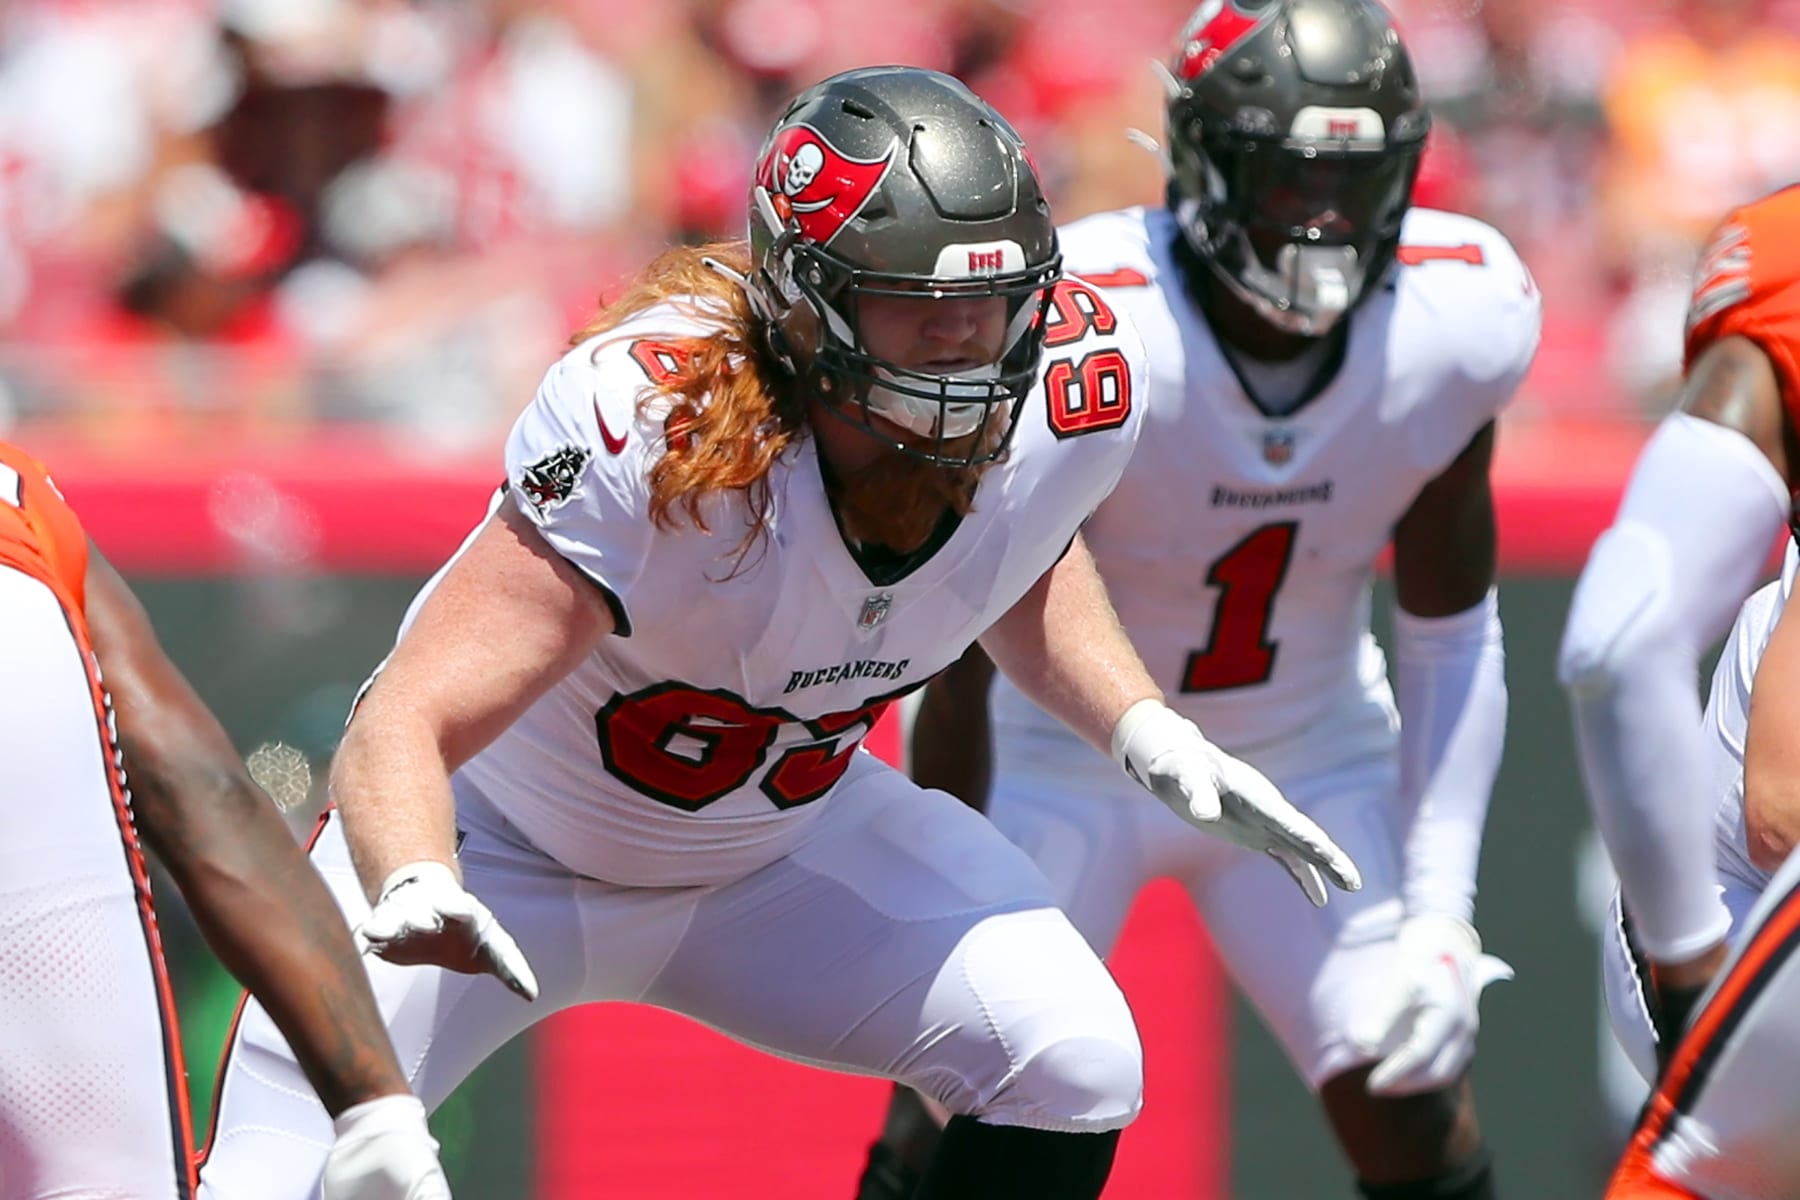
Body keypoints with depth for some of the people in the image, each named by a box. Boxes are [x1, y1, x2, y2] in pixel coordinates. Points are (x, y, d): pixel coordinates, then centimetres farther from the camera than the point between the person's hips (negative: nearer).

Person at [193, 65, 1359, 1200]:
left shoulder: (1067, 397, -20)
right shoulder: (660, 425, -38)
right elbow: (400, 734, -42)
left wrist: (1152, 735, -6)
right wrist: (414, 894, -63)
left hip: (783, 837, 5)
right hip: (508, 843, -5)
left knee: (1073, 1068, -14)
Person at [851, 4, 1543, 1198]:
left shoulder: (1451, 325, -20)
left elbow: (1451, 639, -5)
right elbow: (963, 671, -22)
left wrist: (1441, 917, -10)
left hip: (1311, 755, 3)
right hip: (1071, 751, -3)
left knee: (1409, 1102, -6)